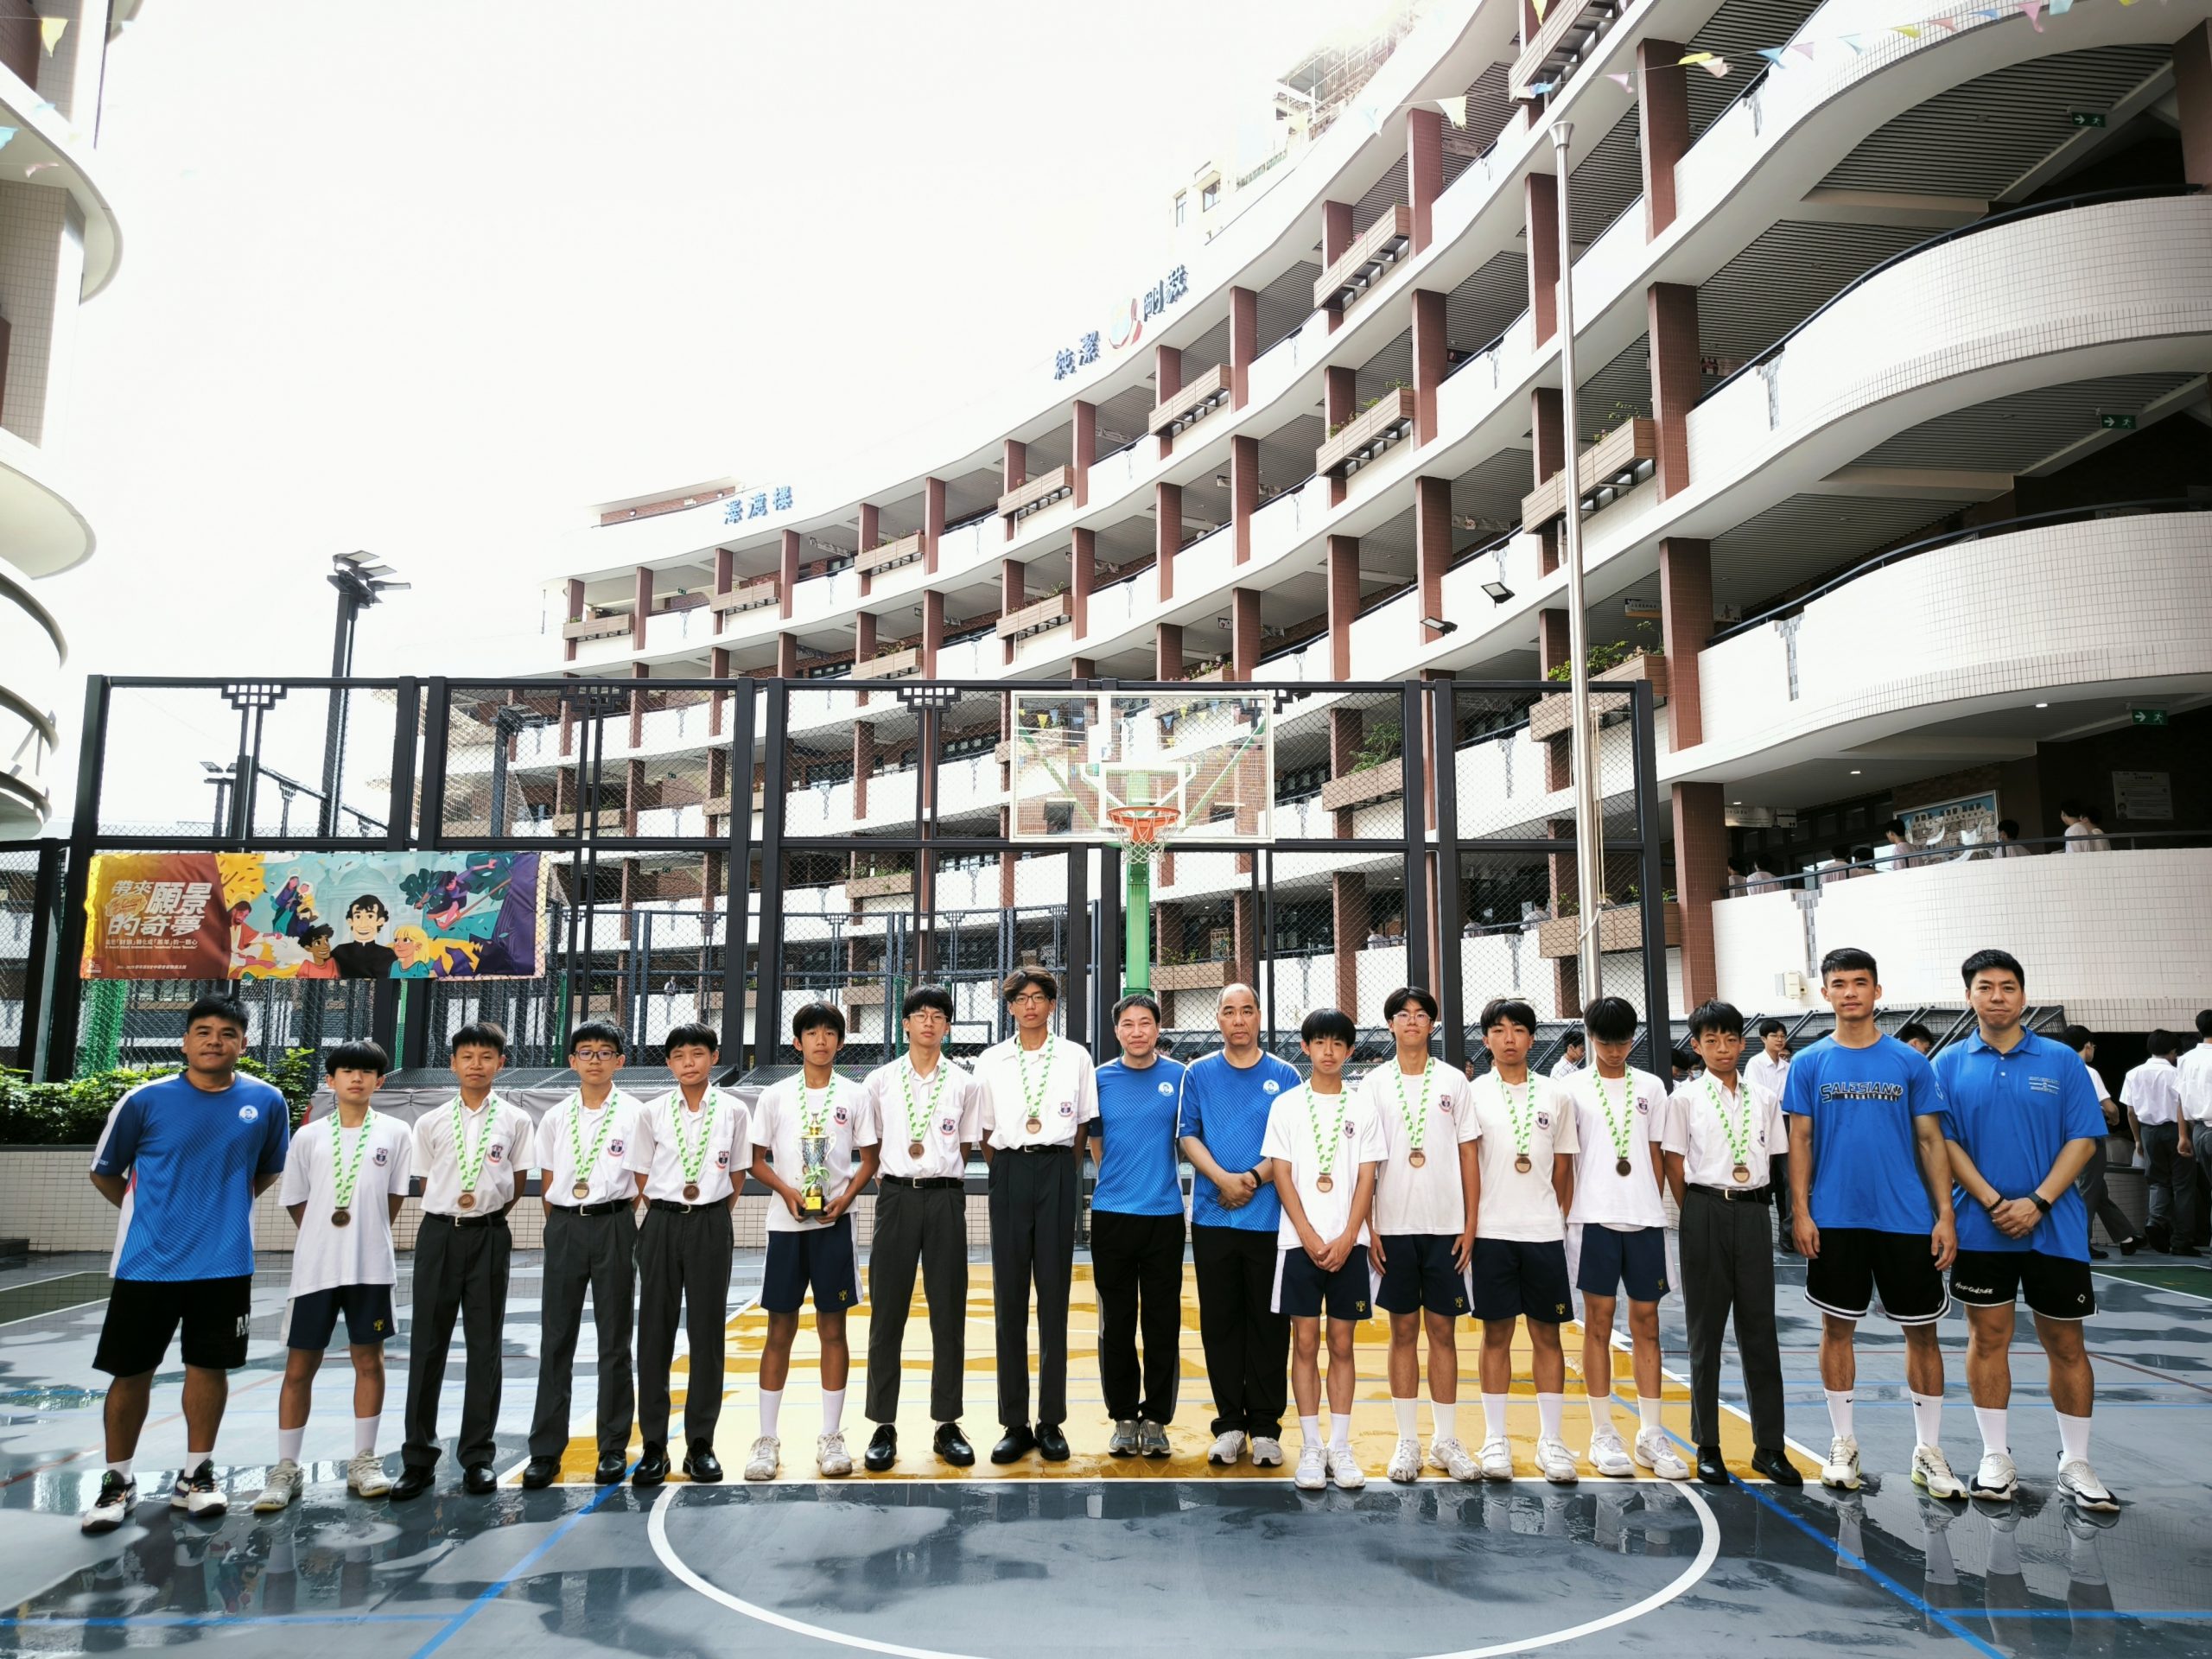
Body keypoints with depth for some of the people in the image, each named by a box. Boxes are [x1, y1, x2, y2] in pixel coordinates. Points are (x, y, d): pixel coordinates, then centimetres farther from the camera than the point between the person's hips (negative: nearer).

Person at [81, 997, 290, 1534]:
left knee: (209, 1366, 8)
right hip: (147, 1261, -1)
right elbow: (105, 1172, 7)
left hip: (225, 1263, 1)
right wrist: (153, 1211, 11)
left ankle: (195, 1476, 23)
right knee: (132, 1371, 7)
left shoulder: (265, 1102, -2)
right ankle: (118, 1481, 24)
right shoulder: (146, 1100, -7)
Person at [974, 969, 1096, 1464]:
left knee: (1054, 1294, 1)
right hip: (1009, 1174, 1)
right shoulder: (991, 1061, 8)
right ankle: (1014, 1423, 9)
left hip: (1058, 1173, -1)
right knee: (1009, 1298, 2)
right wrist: (1007, 1170, 5)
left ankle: (1051, 1423, 9)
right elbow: (983, 1132, 11)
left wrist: (1063, 1171, 7)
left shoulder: (1075, 1057, 5)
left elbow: (1082, 1126, 10)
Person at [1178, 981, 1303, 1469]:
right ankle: (1229, 1424, 15)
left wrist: (1255, 1178, -12)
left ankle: (1265, 1428, 13)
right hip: (1212, 1217, 1)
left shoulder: (1284, 1076, 4)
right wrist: (1222, 1178, -13)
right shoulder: (1199, 1074, 7)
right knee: (1219, 1323, 5)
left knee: (1268, 1323, 3)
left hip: (1270, 1216, -1)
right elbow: (1188, 1136, 2)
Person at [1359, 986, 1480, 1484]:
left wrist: (1470, 1224, -1)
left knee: (1443, 1331, 6)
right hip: (1394, 1227, 0)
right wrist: (1368, 1227, -3)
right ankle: (1407, 1441, 15)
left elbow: (1468, 1155, 4)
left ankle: (1446, 1440, 16)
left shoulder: (1453, 1082, 4)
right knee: (1403, 1331, 6)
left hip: (1446, 1226, 0)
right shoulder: (1374, 1084, 2)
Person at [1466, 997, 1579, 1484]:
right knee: (1496, 1334, 5)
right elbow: (1466, 1166, -4)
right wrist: (1468, 1228, -10)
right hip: (1492, 1233, -2)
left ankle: (1551, 1441, 15)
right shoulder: (1474, 1095, 0)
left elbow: (1563, 1169, 11)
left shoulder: (1553, 1096, 7)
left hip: (1544, 1233, 2)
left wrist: (1563, 1220, 6)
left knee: (1547, 1334, 6)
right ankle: (1495, 1440, 13)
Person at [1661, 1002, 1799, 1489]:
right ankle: (1707, 1447, 13)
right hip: (1705, 1214, -3)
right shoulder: (1685, 1099, -1)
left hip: (1753, 1213, 3)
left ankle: (1769, 1446, 14)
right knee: (1705, 1331, 4)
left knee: (1760, 1330, 5)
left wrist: (1752, 1201, 1)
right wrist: (1697, 1215, -2)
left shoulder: (1764, 1100, 8)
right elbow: (1675, 1166, -1)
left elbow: (1769, 1162, 10)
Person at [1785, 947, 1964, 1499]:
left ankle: (1929, 1451, 20)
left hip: (1906, 1220, 0)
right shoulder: (1810, 1064, 1)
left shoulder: (1910, 1063, 1)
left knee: (1921, 1330, 7)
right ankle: (1843, 1443, 22)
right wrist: (1801, 1213, -5)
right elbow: (1800, 1141, 2)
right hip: (1835, 1221, 0)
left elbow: (1930, 1141, 2)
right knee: (1838, 1328, 9)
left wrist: (1945, 1215, -4)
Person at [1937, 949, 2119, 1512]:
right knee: (1988, 1337, 6)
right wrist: (1994, 1203, -13)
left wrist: (2037, 1202, -14)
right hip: (1981, 1227, 0)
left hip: (2055, 1227, 0)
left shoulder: (2061, 1061, 0)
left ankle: (2075, 1464, 20)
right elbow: (1944, 1141, -2)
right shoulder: (1950, 1064, 1)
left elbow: (2084, 1140, -4)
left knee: (2065, 1344, 7)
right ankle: (1996, 1459, 17)